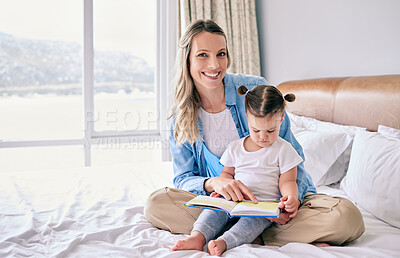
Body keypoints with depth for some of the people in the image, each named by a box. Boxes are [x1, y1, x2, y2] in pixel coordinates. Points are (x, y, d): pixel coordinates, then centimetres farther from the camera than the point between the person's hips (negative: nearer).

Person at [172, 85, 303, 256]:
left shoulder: (283, 150, 2)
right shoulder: (235, 147, 12)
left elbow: (287, 181, 2)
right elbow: (227, 172, 21)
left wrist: (291, 197, -21)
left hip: (265, 204, -3)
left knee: (255, 217, -34)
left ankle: (223, 243, -53)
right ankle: (198, 236, -42)